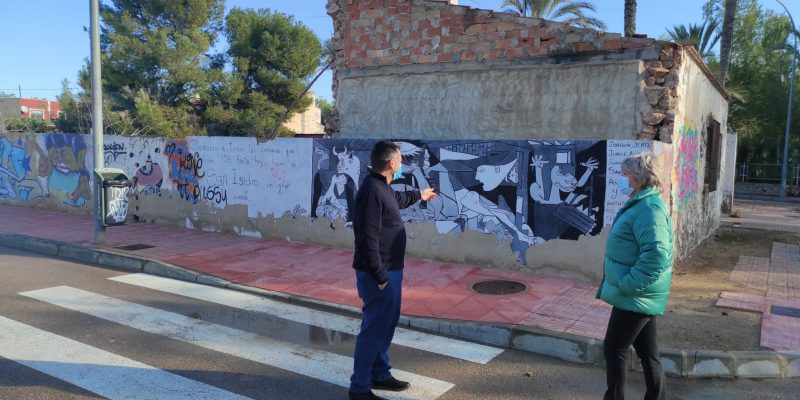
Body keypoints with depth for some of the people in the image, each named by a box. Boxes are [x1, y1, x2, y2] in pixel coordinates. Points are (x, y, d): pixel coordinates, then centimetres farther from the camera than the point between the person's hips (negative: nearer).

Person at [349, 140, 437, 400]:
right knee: (375, 328, -2)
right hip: (380, 274, -11)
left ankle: (380, 374, 35)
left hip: (391, 270, 11)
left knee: (388, 324, 20)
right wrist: (379, 275, -25)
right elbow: (368, 239, -27)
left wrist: (419, 195, 50)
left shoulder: (383, 187, 9)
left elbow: (396, 199, 36)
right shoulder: (372, 192, -24)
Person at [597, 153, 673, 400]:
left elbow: (656, 255, -31)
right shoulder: (641, 204, 12)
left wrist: (628, 285, -24)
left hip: (636, 296, -10)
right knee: (646, 350, 17)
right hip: (640, 295, 10)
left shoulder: (649, 208, -21)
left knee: (614, 349, 2)